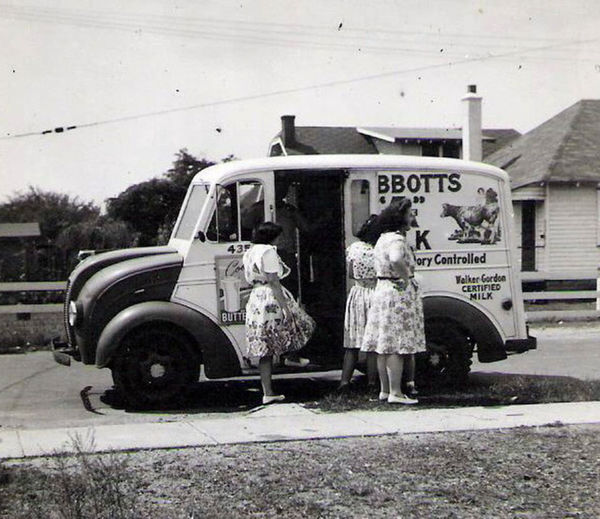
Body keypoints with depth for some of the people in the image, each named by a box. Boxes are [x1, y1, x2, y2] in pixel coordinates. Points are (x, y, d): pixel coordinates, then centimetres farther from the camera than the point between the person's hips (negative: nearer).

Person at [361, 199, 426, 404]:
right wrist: (406, 278, -24)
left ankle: (385, 390, 19)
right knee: (397, 347, -7)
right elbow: (396, 260, -38)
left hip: (382, 291, 10)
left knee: (385, 345, 12)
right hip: (399, 294, -10)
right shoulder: (397, 240, -16)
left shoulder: (382, 239, 15)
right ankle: (395, 393, -6)